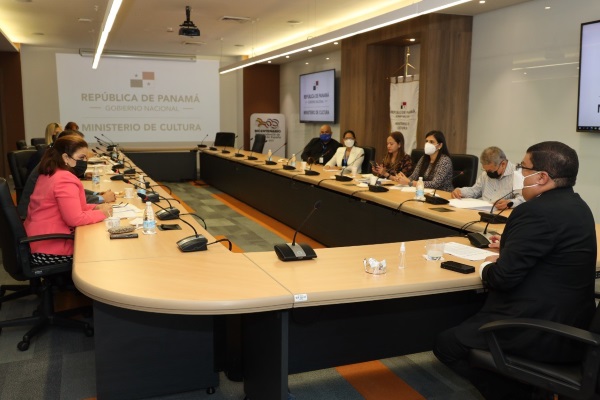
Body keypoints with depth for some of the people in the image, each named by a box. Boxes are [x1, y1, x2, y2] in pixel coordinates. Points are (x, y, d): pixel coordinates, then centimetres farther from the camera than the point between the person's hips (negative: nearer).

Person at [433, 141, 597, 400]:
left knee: (445, 345, 1)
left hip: (542, 332, -10)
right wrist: (510, 246, 12)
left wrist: (486, 268, -2)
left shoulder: (537, 211, -24)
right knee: (474, 316, 28)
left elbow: (503, 277, -22)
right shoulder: (575, 205, 8)